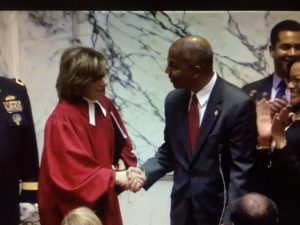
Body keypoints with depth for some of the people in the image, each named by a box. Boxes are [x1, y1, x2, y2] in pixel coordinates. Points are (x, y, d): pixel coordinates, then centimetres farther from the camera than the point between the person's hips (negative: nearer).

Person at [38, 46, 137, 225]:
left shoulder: (106, 105, 2)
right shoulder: (63, 120, -21)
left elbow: (122, 143, 11)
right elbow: (74, 173, -23)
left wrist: (130, 169, -7)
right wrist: (114, 177, -22)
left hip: (105, 204, 7)